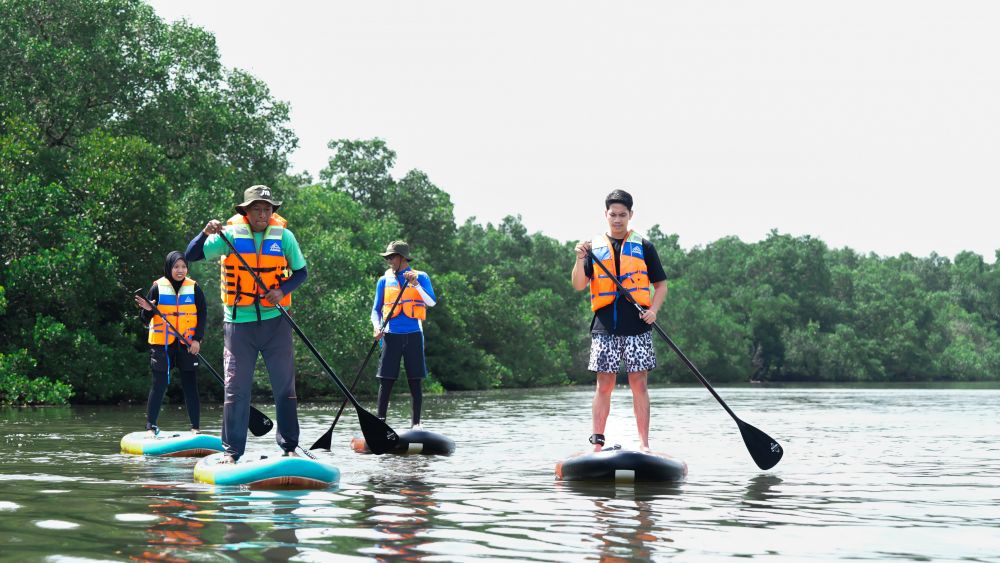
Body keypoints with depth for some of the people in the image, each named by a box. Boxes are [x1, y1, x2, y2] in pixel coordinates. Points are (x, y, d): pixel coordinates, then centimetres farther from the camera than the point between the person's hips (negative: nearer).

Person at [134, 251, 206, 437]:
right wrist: (147, 310, -18)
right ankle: (151, 427, 6)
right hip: (162, 344, -1)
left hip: (187, 344, 1)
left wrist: (197, 339, -4)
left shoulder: (194, 288, 5)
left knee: (190, 386, 3)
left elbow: (201, 315, 7)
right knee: (159, 385, -1)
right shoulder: (157, 287, 1)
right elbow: (145, 319, 5)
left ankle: (196, 427, 8)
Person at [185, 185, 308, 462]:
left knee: (285, 387, 6)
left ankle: (289, 446, 17)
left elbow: (301, 271, 9)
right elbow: (191, 256, -7)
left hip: (275, 321, 1)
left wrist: (282, 291, -9)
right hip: (239, 322, -1)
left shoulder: (283, 236, 0)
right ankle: (231, 451, 7)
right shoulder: (230, 235, -4)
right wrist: (206, 233, -25)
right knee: (236, 389, 1)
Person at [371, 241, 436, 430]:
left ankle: (415, 422, 7)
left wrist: (415, 284, -21)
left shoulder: (420, 277, 5)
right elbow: (376, 309, 12)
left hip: (413, 335, -1)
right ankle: (380, 420, 1)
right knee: (386, 380, -2)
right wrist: (377, 327, -7)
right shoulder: (384, 280, 11)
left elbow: (431, 302, -8)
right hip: (391, 335, 1)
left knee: (415, 380, 1)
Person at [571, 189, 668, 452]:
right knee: (604, 386, 0)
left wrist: (653, 310, -7)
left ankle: (644, 445, 0)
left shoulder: (643, 246, 9)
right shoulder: (594, 246, 11)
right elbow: (578, 285, 4)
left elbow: (661, 284, 10)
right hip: (605, 327, 1)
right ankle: (597, 443, 5)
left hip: (637, 326, -1)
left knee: (639, 384, -2)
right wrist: (580, 260, -13)